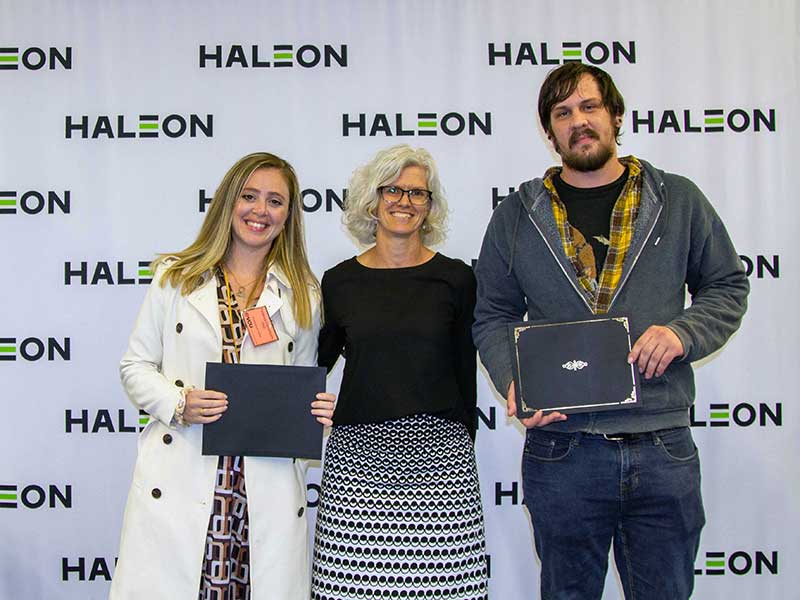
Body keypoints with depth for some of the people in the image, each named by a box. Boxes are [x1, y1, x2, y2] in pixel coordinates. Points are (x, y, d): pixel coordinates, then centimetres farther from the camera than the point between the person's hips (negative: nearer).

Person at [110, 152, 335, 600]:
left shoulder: (303, 296, 12)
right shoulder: (175, 276, 8)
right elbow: (136, 366, 9)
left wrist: (316, 410, -4)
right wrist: (179, 403, -10)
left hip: (267, 486, 1)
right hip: (178, 481, -1)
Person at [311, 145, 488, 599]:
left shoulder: (455, 278, 5)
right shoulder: (340, 281, 7)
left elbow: (465, 371, 10)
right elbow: (314, 366, 16)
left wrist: (464, 440, 11)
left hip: (437, 455, 0)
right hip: (356, 456, 1)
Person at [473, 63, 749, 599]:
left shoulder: (679, 200, 6)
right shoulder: (517, 215, 6)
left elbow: (728, 288, 12)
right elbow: (493, 317, 9)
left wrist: (683, 332, -8)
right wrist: (515, 383, -9)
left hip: (664, 451, 1)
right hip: (561, 449, 0)